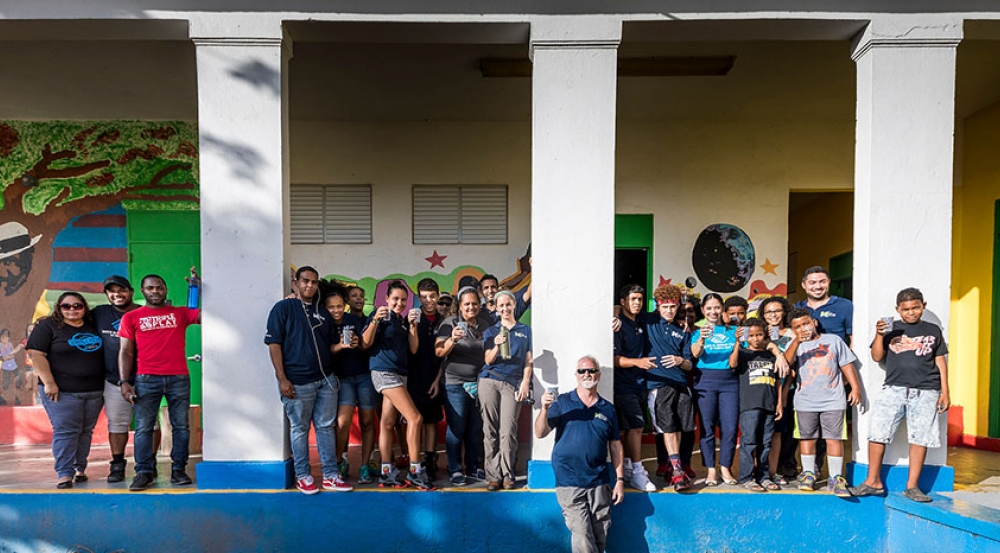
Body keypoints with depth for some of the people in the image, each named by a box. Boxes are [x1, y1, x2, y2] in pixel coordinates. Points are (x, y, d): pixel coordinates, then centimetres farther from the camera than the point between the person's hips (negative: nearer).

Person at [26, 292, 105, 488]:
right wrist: (48, 382, -16)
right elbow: (37, 355, -8)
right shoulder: (48, 326, -1)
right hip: (62, 391, -4)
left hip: (94, 391, 4)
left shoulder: (94, 326, 12)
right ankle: (64, 474, -3)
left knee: (86, 432, 8)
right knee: (65, 432, -7)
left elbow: (104, 353, 20)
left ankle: (80, 469, 17)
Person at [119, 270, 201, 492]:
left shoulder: (180, 313, 10)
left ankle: (178, 470, 11)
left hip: (179, 379, 1)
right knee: (143, 428, 0)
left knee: (181, 426, 3)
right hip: (146, 380, 0)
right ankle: (144, 472, 7)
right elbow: (126, 352, 6)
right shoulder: (131, 317, 9)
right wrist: (124, 382, -2)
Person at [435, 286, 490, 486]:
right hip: (455, 383, -4)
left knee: (476, 429, 9)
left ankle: (473, 467, 22)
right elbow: (439, 352, -10)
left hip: (479, 383, 4)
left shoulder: (485, 324, 11)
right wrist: (452, 340, -26)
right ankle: (455, 470, 8)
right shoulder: (450, 323, -3)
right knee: (456, 428, -2)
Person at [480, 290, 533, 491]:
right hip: (489, 381, 1)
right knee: (491, 430, -2)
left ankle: (507, 475, 2)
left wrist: (526, 382, 0)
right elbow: (488, 360, 6)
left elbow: (528, 360, 12)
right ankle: (493, 475, 3)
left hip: (513, 383, -1)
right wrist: (497, 346, -13)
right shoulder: (490, 332, 14)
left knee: (508, 431, -8)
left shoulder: (525, 330, 14)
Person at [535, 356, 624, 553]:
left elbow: (615, 446, 12)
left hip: (599, 484, 3)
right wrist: (545, 409, -23)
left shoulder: (608, 409, 10)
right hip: (569, 484, -3)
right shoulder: (562, 402, 2)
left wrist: (620, 480, 6)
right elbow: (540, 433, -6)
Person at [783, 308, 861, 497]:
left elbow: (846, 364, 10)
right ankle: (809, 475, 20)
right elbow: (786, 361, -14)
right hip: (805, 402, 1)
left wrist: (855, 387, 3)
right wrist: (797, 341, -27)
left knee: (834, 438, -1)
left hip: (833, 401, 0)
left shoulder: (833, 340, 8)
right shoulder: (795, 344, 5)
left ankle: (836, 479, 6)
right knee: (807, 438, 7)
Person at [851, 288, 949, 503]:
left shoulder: (933, 330, 12)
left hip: (925, 392, 0)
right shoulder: (891, 329, 9)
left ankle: (912, 486, 11)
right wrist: (879, 335, -9)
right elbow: (877, 357, 6)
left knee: (919, 438, 0)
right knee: (877, 434, -4)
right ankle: (873, 481, 8)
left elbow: (940, 361, 13)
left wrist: (945, 392, 8)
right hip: (893, 389, 0)